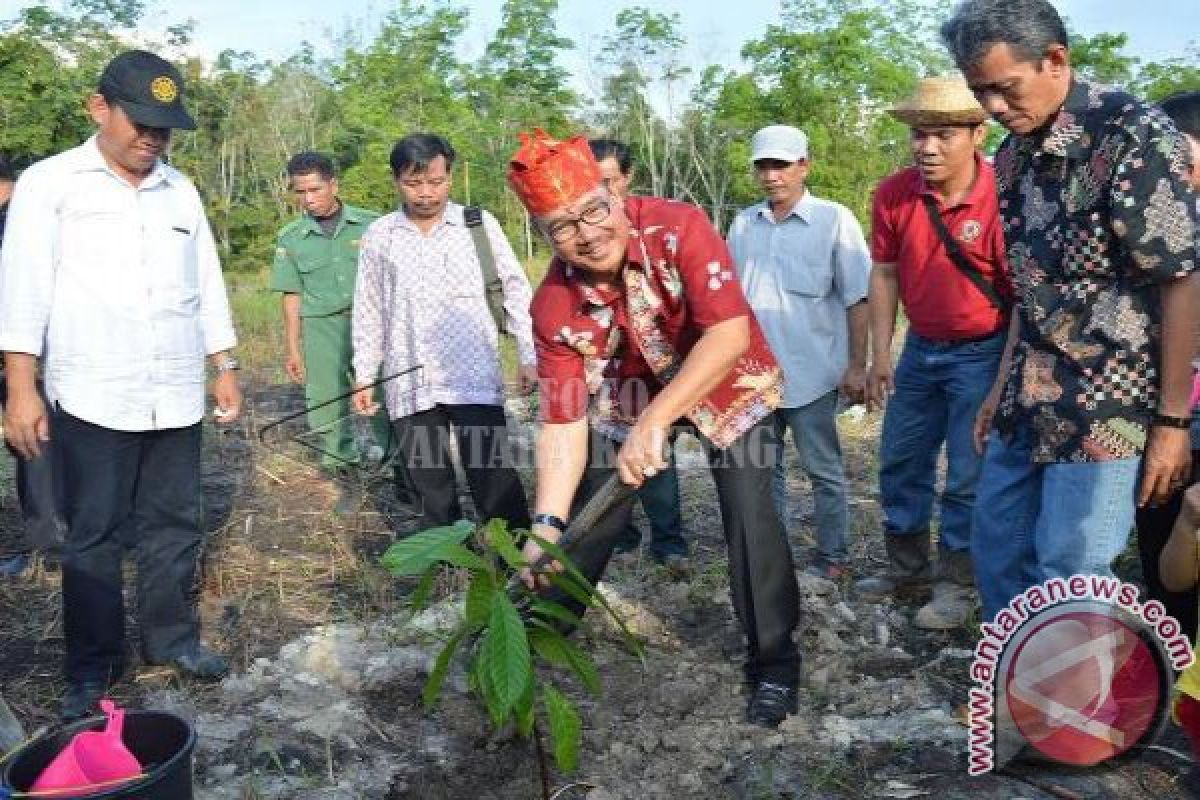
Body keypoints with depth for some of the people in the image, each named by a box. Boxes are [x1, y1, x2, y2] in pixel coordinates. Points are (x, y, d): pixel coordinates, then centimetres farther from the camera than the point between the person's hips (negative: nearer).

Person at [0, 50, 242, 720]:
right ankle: (94, 666, 17)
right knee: (93, 537, 5)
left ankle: (173, 637, 26)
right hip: (91, 400, -3)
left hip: (176, 399, 4)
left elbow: (208, 285, 16)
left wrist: (226, 369, 14)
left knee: (175, 527, 11)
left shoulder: (181, 191, 12)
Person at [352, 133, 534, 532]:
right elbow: (369, 310, 13)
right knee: (430, 487, 9)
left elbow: (516, 290, 5)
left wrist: (528, 356, 0)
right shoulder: (378, 235, 8)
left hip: (474, 378, -2)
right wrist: (364, 376, 12)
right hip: (408, 384, 3)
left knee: (494, 479, -6)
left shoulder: (480, 224, 2)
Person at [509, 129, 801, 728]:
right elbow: (563, 419, -21)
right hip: (629, 397, 3)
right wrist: (546, 521, -32)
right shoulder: (554, 306, -22)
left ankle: (774, 665, 5)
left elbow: (730, 333, -39)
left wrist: (653, 421, -45)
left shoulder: (677, 228, -32)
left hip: (729, 387, -3)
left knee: (749, 514, -16)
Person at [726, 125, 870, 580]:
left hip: (811, 373, -4)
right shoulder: (743, 224, 9)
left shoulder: (834, 220, -4)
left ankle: (832, 556, 21)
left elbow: (857, 299, -6)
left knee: (823, 470, 8)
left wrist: (857, 366, -10)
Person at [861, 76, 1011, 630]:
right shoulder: (893, 195, -7)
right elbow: (884, 274, 2)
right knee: (899, 460, 15)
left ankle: (957, 585, 19)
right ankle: (906, 564, 33)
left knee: (968, 476, 2)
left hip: (984, 353, -5)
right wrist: (880, 354, -1)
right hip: (921, 348, 6)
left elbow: (1024, 295, -16)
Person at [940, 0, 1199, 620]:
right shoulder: (1015, 153, 7)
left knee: (1067, 580, -3)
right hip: (1030, 401, 7)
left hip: (1106, 406, -7)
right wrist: (1005, 383, 15)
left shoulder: (1133, 135, -14)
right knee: (997, 552, 15)